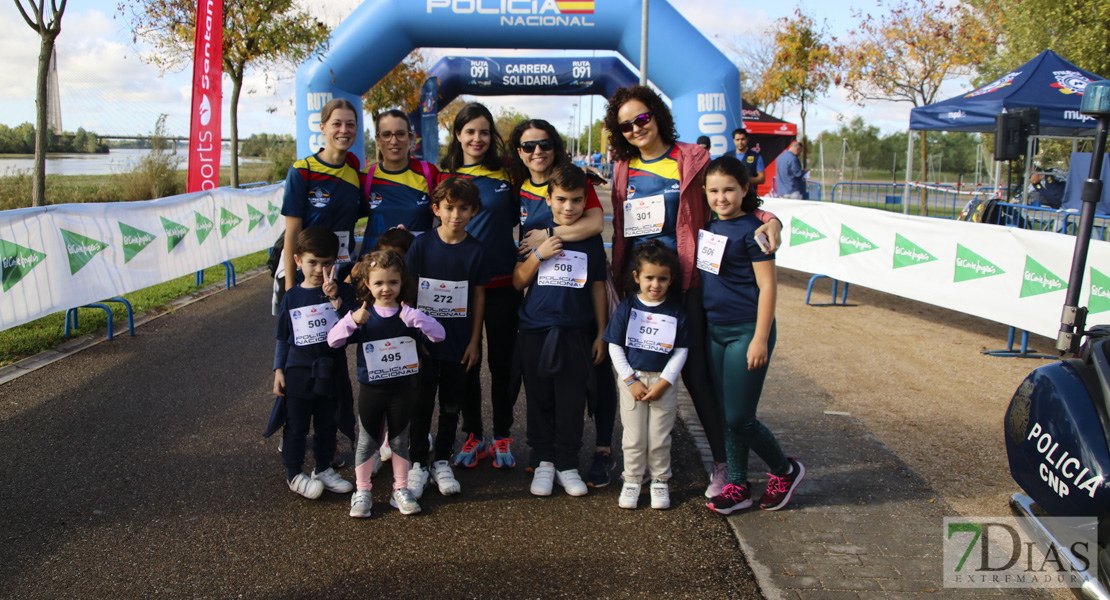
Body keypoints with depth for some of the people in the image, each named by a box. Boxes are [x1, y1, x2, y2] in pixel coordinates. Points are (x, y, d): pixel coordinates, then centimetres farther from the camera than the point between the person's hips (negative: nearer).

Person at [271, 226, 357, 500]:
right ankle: (294, 474, 22)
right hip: (298, 372, -1)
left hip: (331, 372, 1)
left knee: (327, 425, 14)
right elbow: (282, 338, 6)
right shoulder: (292, 297, -1)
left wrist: (336, 299, -27)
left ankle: (323, 470, 30)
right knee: (297, 425, 7)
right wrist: (278, 370, 1)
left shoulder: (341, 291, -3)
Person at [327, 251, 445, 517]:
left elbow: (438, 334, -16)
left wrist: (413, 317, -28)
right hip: (370, 390, 0)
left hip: (401, 389, 0)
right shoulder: (362, 316, -4)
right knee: (367, 442, 10)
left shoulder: (408, 315, -5)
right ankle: (362, 492, 23)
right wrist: (352, 320, -26)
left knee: (400, 441, 12)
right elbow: (333, 341, -10)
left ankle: (400, 490, 25)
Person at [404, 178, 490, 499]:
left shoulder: (474, 250, -4)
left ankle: (442, 462, 27)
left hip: (458, 343, 1)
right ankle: (418, 463, 21)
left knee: (451, 405, 11)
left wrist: (474, 341, 1)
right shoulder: (422, 245, -6)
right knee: (421, 403, 5)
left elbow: (478, 296, 2)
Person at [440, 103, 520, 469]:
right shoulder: (445, 178, 4)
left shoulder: (506, 174, 1)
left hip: (502, 282, -1)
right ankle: (474, 436, 23)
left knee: (502, 360, 7)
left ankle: (502, 436, 21)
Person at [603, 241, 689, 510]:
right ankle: (632, 481, 21)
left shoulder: (676, 311, -3)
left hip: (664, 382, 0)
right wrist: (631, 380, -9)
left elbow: (681, 351, -1)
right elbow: (615, 347, -2)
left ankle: (660, 481, 25)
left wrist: (664, 382, -10)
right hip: (632, 379, 0)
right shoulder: (627, 307, -4)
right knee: (634, 437, 7)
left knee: (660, 438, 8)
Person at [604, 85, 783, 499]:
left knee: (694, 372, -4)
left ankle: (722, 465, 9)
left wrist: (769, 219, -18)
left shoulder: (690, 160, -1)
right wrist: (619, 277, 12)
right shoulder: (624, 168, 11)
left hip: (684, 282, -4)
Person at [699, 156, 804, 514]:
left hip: (746, 332, -7)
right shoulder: (711, 227, 8)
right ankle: (737, 486, 23)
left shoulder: (752, 231, -13)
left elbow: (767, 286, -14)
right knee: (727, 415, 11)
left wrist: (760, 339, -17)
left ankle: (785, 471, 20)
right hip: (715, 331, 7)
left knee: (739, 418, -3)